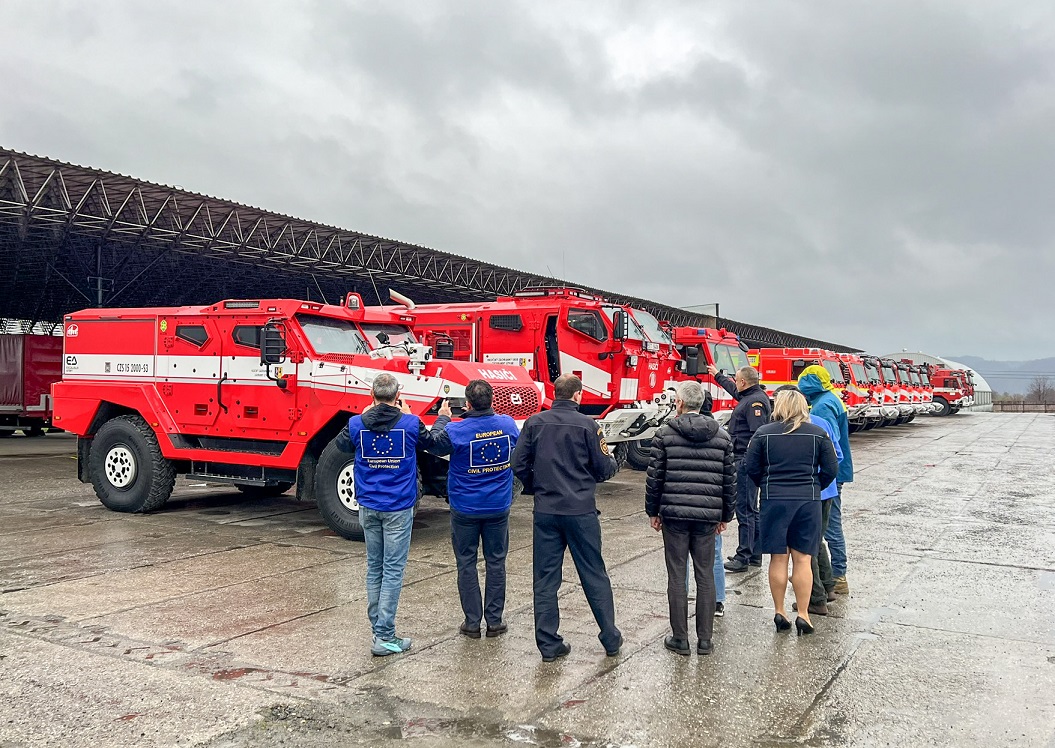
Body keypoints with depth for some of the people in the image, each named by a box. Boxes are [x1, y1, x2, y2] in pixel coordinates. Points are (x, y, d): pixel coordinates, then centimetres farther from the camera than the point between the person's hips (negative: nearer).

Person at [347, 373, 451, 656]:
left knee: (374, 569, 15)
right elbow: (431, 441, 12)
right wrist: (443, 419, 31)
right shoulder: (410, 423, -10)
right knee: (393, 570, 0)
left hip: (368, 507, 4)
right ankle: (384, 637, 0)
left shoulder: (357, 424, -4)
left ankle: (378, 627, 22)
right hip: (398, 508, -3)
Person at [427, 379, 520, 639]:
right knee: (496, 563, 12)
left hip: (465, 509, -2)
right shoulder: (508, 424, -8)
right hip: (498, 508, 3)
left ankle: (472, 622, 14)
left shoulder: (455, 431, -19)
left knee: (466, 564, 10)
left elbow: (434, 446, 1)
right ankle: (494, 621, 18)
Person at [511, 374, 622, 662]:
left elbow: (519, 465, -1)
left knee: (545, 578, 9)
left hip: (545, 511, 2)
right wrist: (613, 462, 19)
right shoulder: (587, 425, -8)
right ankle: (610, 639, 21)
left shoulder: (534, 423, -1)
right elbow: (603, 469, -4)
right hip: (581, 510, -2)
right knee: (594, 576, 11)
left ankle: (549, 644, 13)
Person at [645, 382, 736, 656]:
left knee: (677, 576, 5)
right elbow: (730, 479, 8)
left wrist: (652, 511, 9)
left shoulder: (665, 433, -2)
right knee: (705, 576, 9)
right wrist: (725, 515, 16)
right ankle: (705, 640, 14)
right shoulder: (722, 436, 6)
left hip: (674, 513, -2)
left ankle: (680, 638, 11)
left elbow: (654, 476, -1)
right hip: (707, 515, 2)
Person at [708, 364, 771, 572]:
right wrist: (717, 375, 50)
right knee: (750, 510, 16)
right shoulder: (750, 396, 15)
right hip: (744, 461, 11)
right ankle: (754, 554, 25)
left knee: (744, 510, -6)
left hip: (746, 462, -11)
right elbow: (733, 389, 38)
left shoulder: (756, 401, -17)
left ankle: (743, 557, -1)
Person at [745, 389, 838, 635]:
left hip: (774, 501, 0)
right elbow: (831, 469, 1)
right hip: (808, 500, 0)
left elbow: (751, 467, 0)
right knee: (802, 559, 6)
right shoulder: (818, 434, -1)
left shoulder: (764, 433, -2)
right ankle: (803, 615, 8)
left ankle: (779, 612, 15)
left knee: (778, 558, 8)